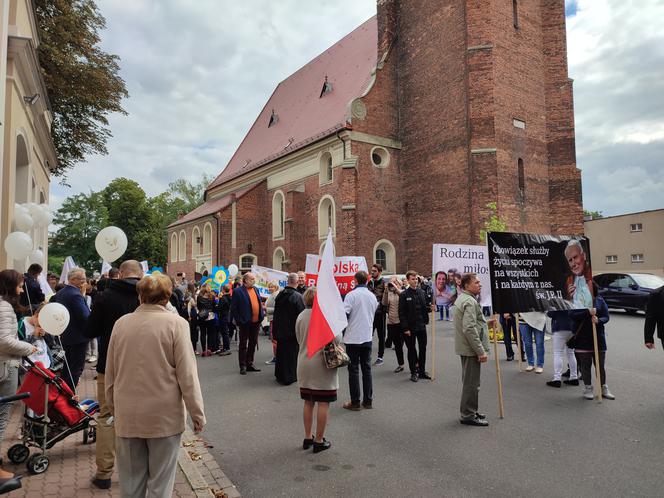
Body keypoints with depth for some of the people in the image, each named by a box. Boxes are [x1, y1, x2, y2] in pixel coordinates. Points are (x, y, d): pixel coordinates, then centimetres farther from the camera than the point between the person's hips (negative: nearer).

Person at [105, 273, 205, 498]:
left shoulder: (121, 323, -1)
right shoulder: (176, 323, -12)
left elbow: (110, 372, 8)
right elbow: (187, 374, -12)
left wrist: (113, 407, 21)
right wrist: (197, 413, -3)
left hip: (127, 416, 4)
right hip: (164, 415, -3)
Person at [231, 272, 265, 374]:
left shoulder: (255, 289, 9)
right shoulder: (238, 291, -11)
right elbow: (233, 308, -11)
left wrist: (261, 316, 6)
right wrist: (239, 321, -13)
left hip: (256, 322, 6)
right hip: (245, 323, -6)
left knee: (253, 343, 14)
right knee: (243, 344, 5)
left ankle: (250, 363, 26)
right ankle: (243, 366, 13)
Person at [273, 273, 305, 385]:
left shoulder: (280, 295, 1)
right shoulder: (298, 296, -18)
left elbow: (276, 313, 9)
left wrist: (275, 329, 18)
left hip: (280, 329, 6)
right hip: (292, 330, -6)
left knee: (281, 352, 16)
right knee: (292, 353, 6)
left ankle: (279, 375, 27)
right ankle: (289, 377, 12)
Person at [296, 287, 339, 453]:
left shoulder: (301, 316, 1)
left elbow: (299, 339, 8)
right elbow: (335, 339, -18)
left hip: (304, 363, 6)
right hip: (322, 364, -6)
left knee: (308, 402, 16)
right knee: (323, 404, 5)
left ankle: (308, 437, 26)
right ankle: (319, 441, 13)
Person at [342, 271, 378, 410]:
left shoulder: (351, 295, -13)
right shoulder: (372, 296, 5)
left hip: (353, 337, -5)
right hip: (367, 337, 5)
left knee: (354, 370, 3)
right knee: (366, 369, 13)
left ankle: (355, 402, 8)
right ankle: (368, 400, 18)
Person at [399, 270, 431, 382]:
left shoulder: (422, 292, 6)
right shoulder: (404, 295, -7)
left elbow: (426, 307, 13)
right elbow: (402, 313, -9)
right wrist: (405, 328, -14)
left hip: (421, 326, 4)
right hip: (410, 327, -4)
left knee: (423, 349, 11)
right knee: (411, 350, 7)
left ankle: (422, 371, 24)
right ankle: (413, 372, 18)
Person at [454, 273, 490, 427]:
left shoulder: (461, 298, 15)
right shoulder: (469, 301, -19)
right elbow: (469, 329, -26)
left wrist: (484, 321, 25)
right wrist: (481, 351, -24)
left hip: (465, 347, 11)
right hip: (471, 349, -11)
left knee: (469, 381, 19)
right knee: (471, 383, -2)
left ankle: (470, 411, 31)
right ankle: (468, 416, 7)